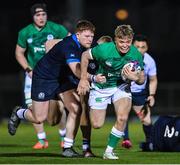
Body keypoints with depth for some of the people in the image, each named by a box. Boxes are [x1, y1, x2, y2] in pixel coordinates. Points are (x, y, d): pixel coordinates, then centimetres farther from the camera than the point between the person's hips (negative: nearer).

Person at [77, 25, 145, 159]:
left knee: (122, 118, -22)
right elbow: (85, 55, -7)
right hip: (101, 87, -1)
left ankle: (109, 151, -3)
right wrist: (83, 79, -8)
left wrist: (136, 78, -28)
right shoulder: (104, 49, -26)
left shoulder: (136, 55, -17)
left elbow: (142, 79, -4)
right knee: (97, 125, 0)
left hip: (121, 86, 1)